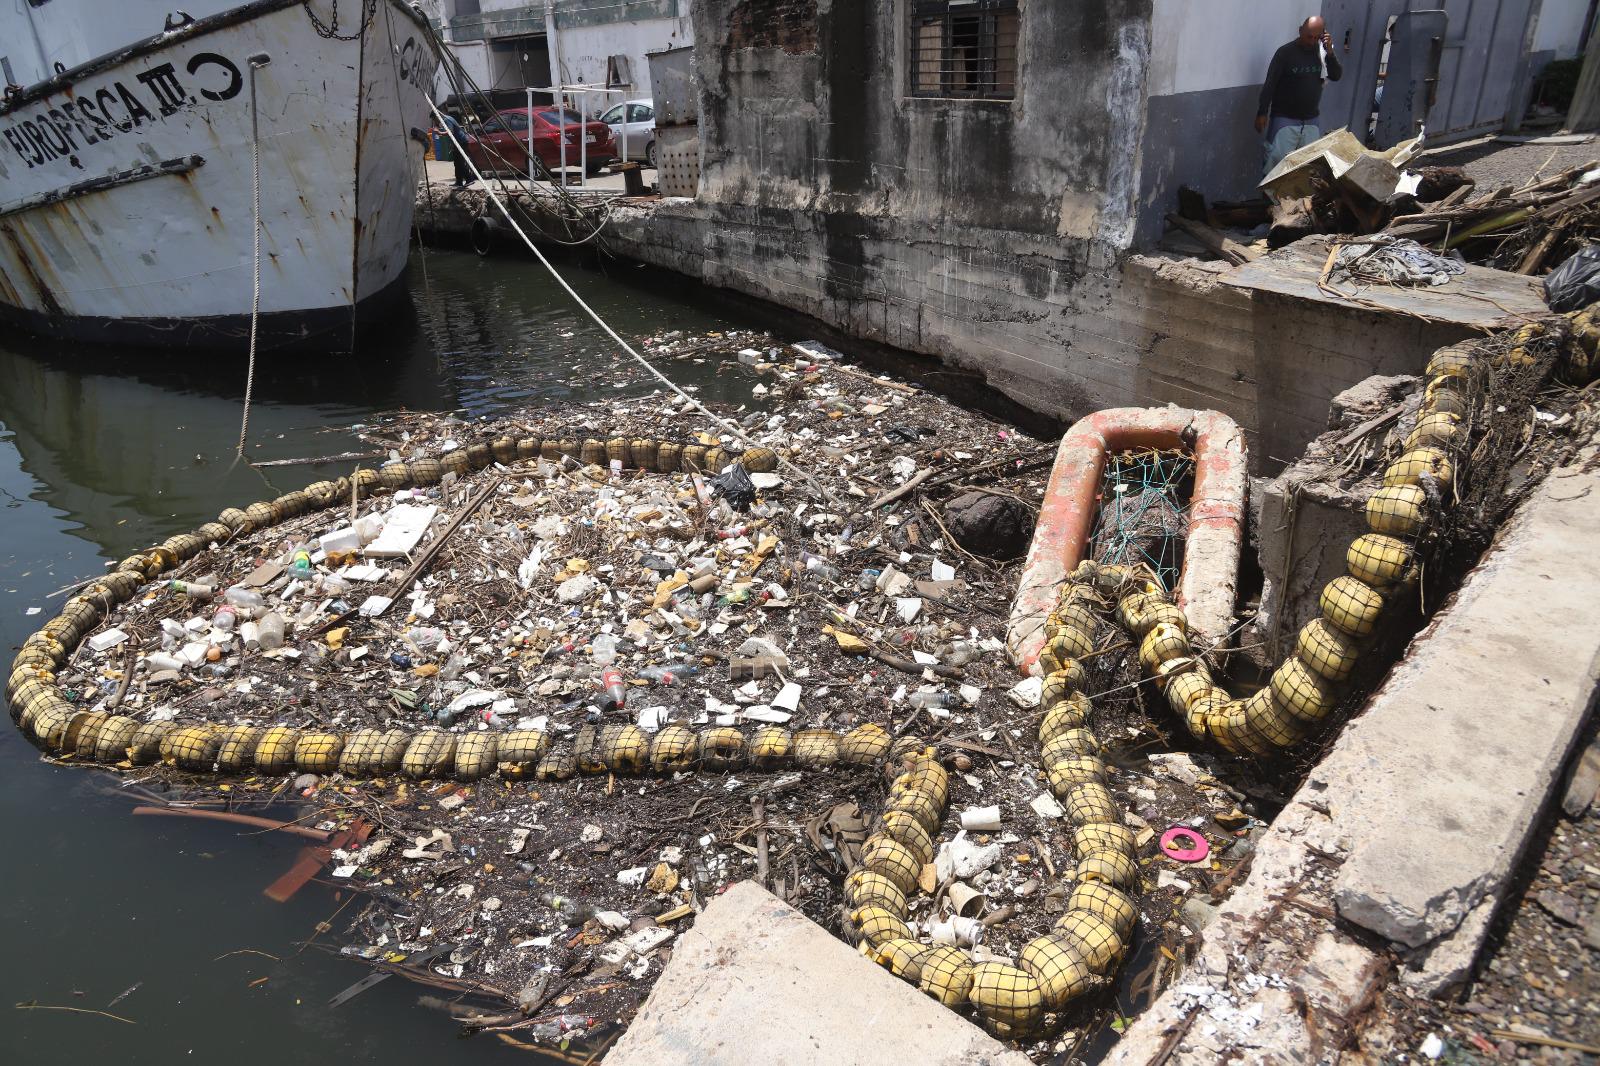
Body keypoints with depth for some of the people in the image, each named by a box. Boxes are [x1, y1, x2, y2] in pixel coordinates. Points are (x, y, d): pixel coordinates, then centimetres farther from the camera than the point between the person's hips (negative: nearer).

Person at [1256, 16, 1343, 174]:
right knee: (1278, 161, -10)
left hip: (1311, 120, 5)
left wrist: (1330, 52, -14)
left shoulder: (1322, 51, 4)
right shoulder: (1286, 52, -8)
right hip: (1285, 119, -5)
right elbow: (1269, 84, -8)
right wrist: (1262, 113, -12)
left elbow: (1336, 76, -2)